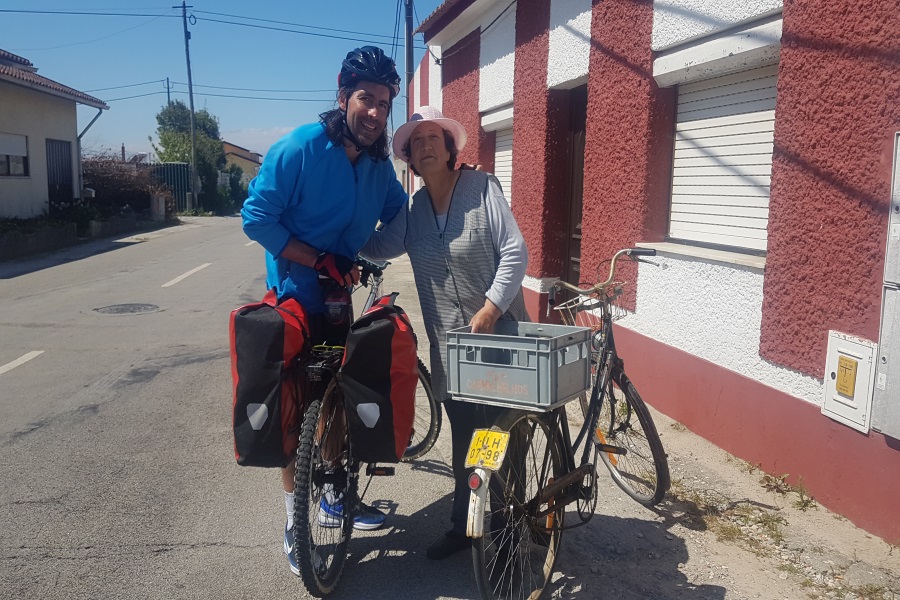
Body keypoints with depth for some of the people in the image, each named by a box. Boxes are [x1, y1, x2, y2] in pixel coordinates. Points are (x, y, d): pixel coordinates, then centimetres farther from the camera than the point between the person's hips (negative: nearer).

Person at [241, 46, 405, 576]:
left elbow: (398, 215, 15)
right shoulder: (300, 148, -17)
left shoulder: (379, 163, -1)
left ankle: (335, 499, 33)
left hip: (343, 296, 6)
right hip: (297, 297, -6)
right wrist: (320, 261, -22)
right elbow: (257, 218, -18)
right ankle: (296, 519, 17)